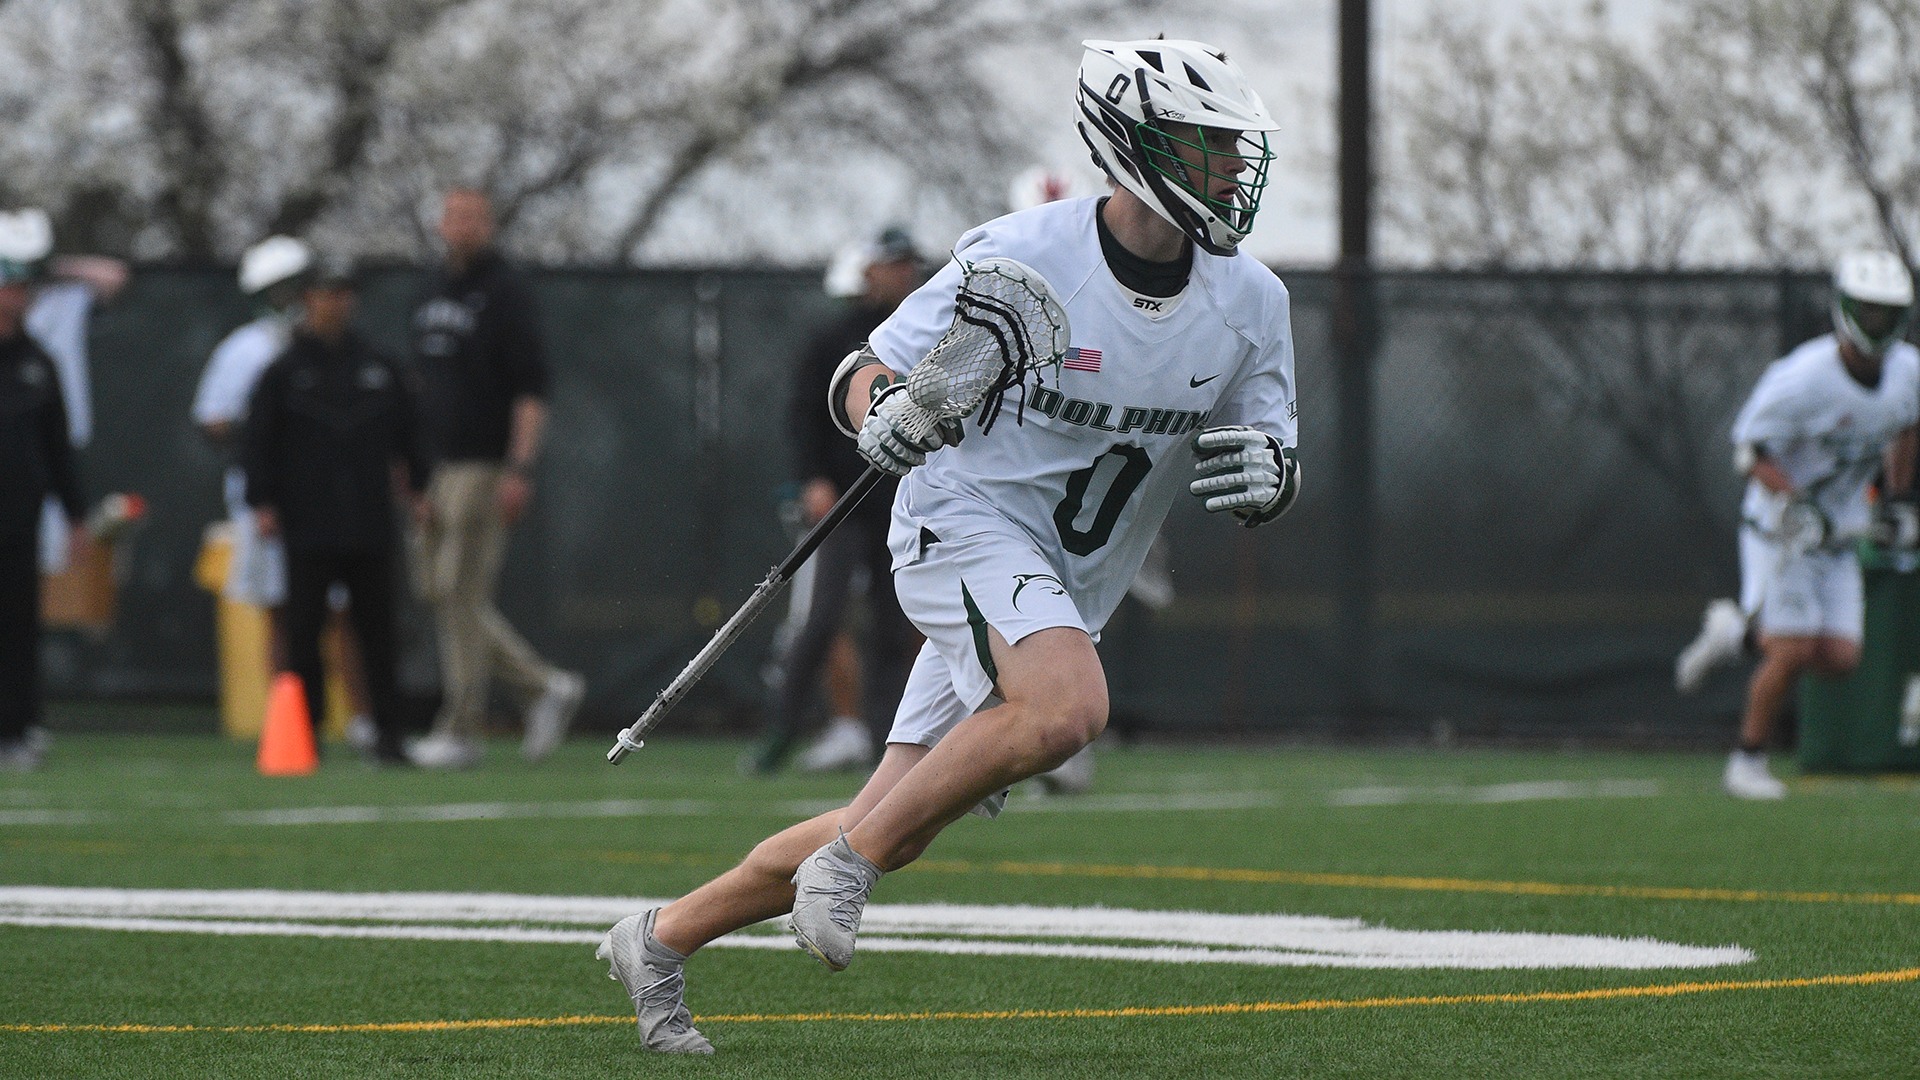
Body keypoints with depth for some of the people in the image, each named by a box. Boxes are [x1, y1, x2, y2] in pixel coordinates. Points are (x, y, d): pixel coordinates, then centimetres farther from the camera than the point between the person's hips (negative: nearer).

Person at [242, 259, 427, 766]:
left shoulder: (378, 368, 12)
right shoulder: (283, 372, 4)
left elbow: (408, 433, 18)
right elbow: (258, 442, 1)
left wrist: (419, 488, 11)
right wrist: (262, 502, -8)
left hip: (370, 524, 2)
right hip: (308, 529, -2)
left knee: (378, 626, 1)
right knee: (303, 629, -1)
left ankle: (387, 734, 1)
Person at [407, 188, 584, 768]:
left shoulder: (504, 292, -7)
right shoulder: (434, 292, 17)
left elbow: (531, 388, -13)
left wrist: (519, 469, -21)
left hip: (485, 465, -9)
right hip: (440, 464, 9)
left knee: (461, 593, -9)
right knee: (439, 592, 6)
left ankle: (460, 729, -5)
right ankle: (546, 685, 15)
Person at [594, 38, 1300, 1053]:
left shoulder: (1250, 303, -2)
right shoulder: (1020, 255, -15)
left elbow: (1273, 453, 9)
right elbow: (866, 368, -7)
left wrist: (1264, 474, -16)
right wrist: (881, 409, -31)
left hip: (1065, 588, 6)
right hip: (967, 523, -6)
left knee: (887, 835, 4)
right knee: (1067, 706, -34)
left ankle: (663, 940, 19)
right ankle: (848, 859, -19)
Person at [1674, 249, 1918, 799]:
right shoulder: (1803, 379, -23)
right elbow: (1751, 449, -17)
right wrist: (1792, 501, -30)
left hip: (1838, 537, 6)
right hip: (1779, 529, -6)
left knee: (1839, 659, -2)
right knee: (1792, 654, -12)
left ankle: (1737, 629, 22)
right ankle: (1747, 763, 7)